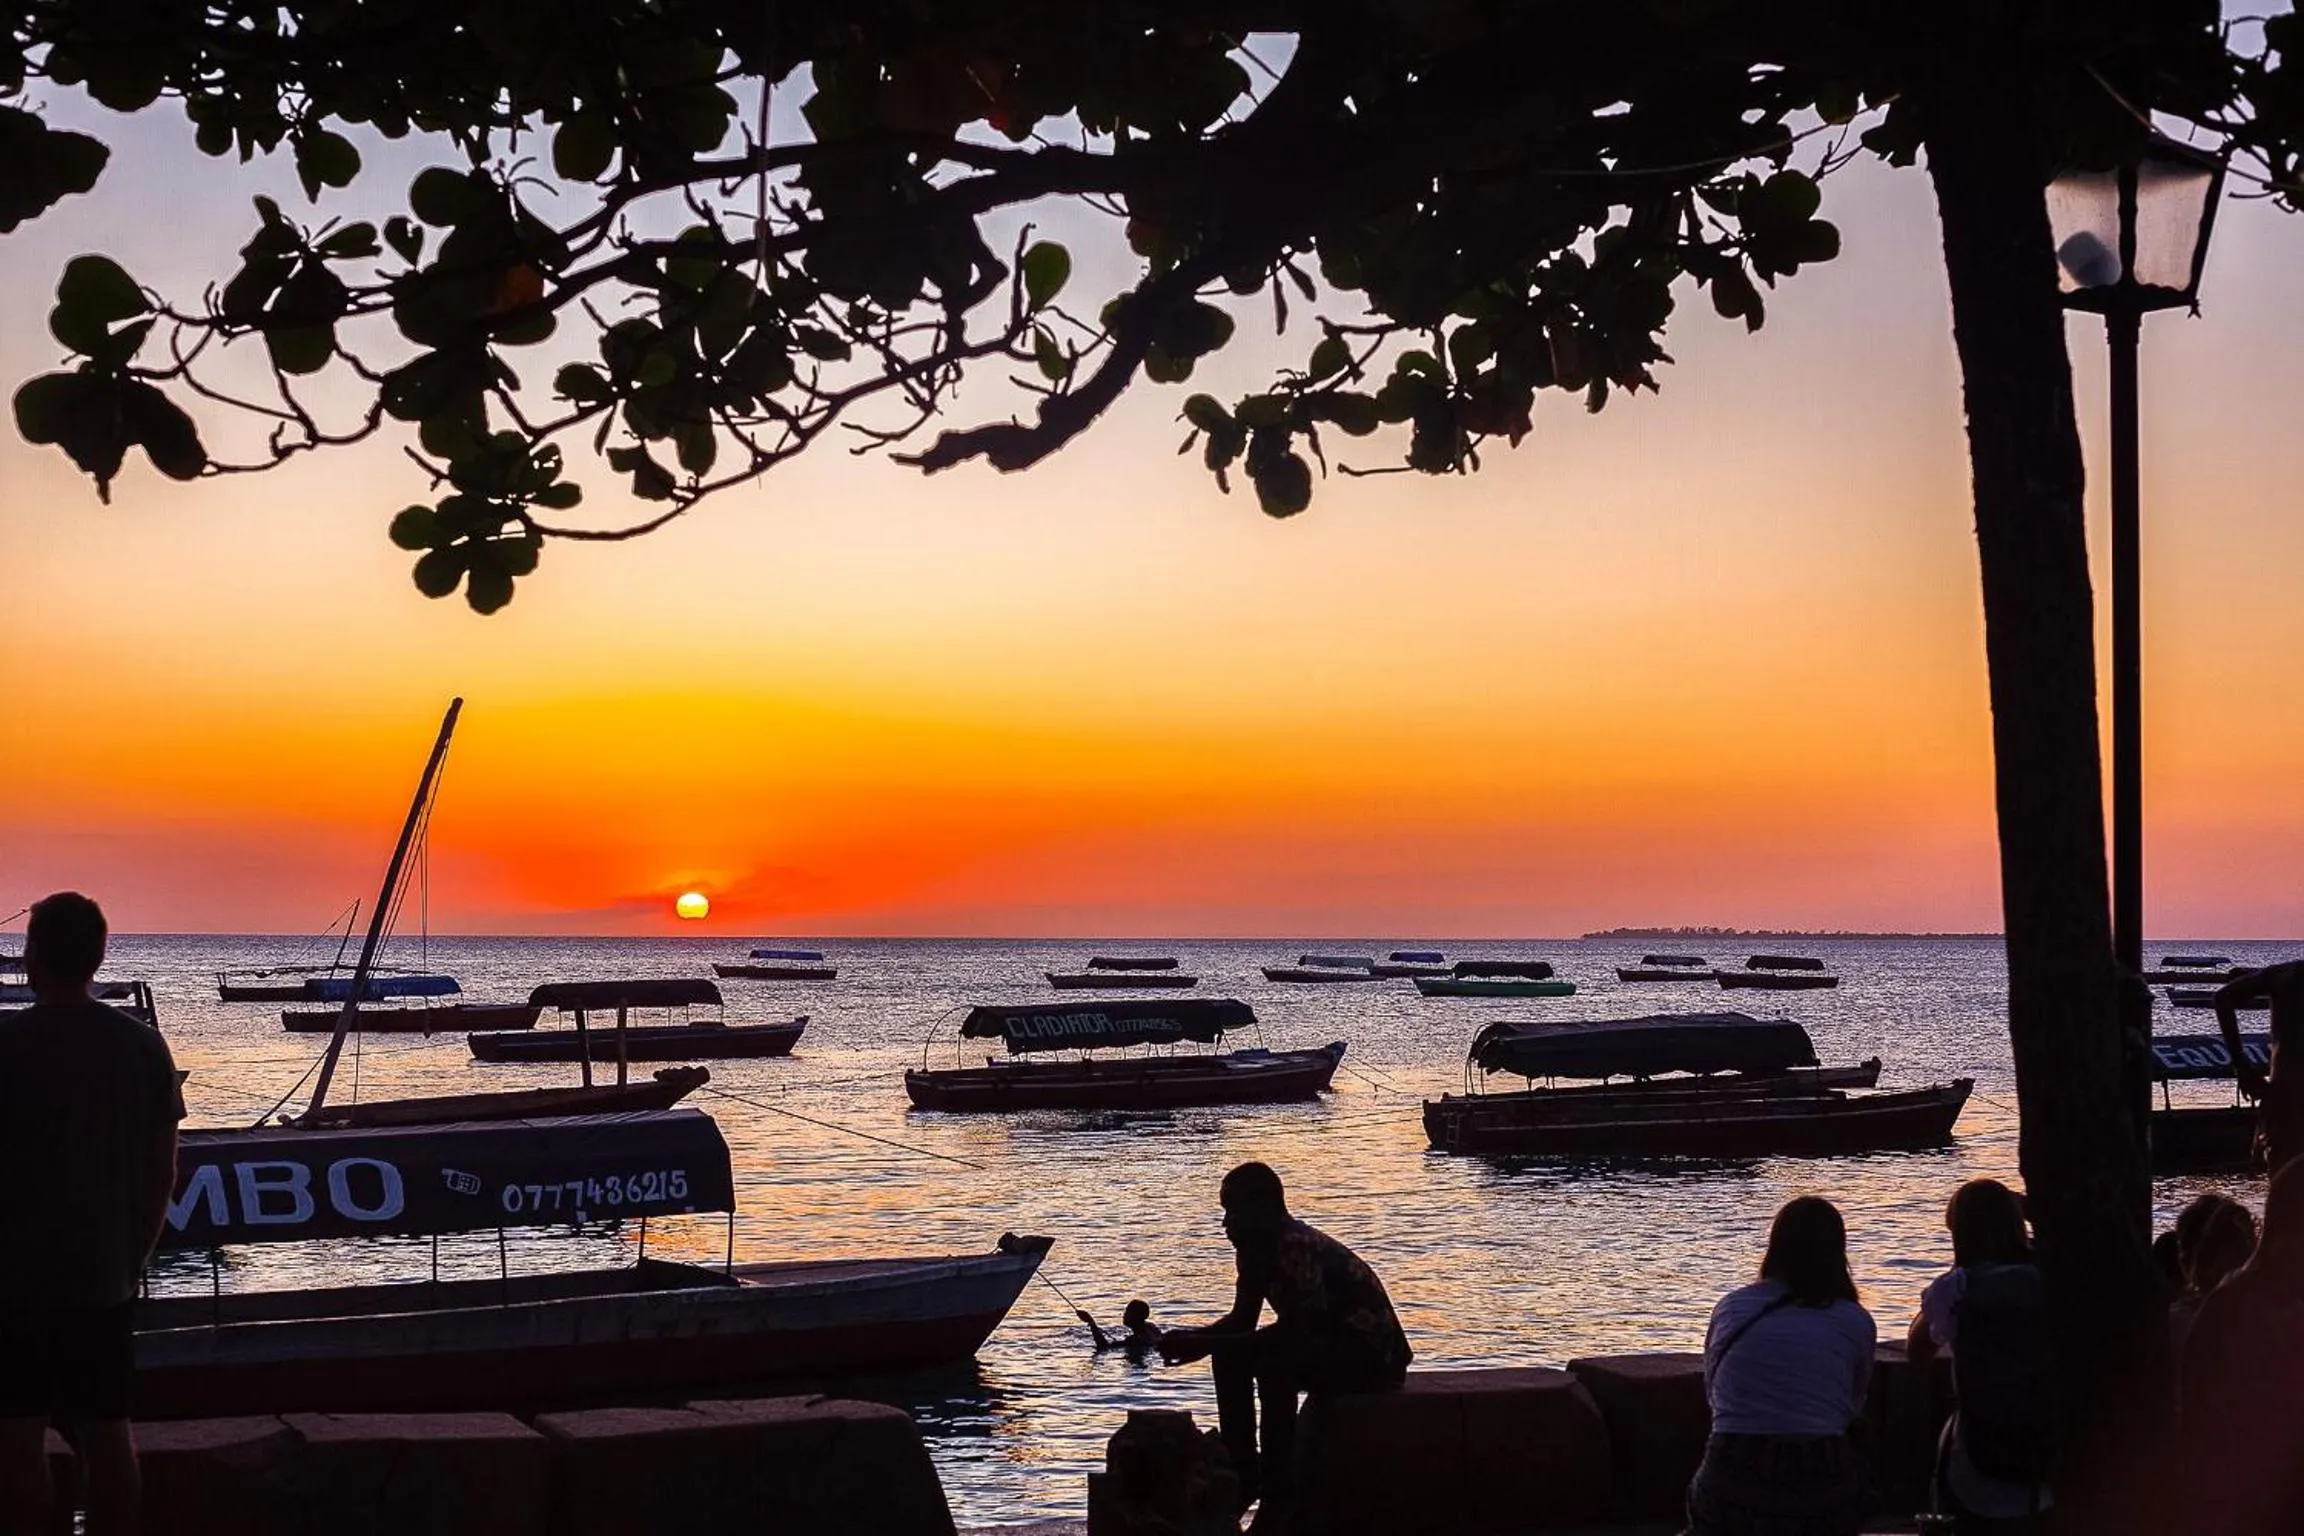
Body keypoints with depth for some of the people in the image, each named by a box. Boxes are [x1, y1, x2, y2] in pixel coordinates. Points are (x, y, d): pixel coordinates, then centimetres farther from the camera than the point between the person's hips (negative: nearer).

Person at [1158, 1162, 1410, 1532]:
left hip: (1375, 1356, -10)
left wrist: (1207, 1345, -30)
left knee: (1275, 1363, -32)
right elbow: (1242, 1319, 12)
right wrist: (1192, 1337, -7)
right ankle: (1244, 1474, 7)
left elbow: (1293, 1329, -32)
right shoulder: (1256, 1248, 4)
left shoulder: (1298, 1247, -26)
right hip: (1330, 1346, 10)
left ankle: (1278, 1494, -23)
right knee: (1230, 1356, 4)